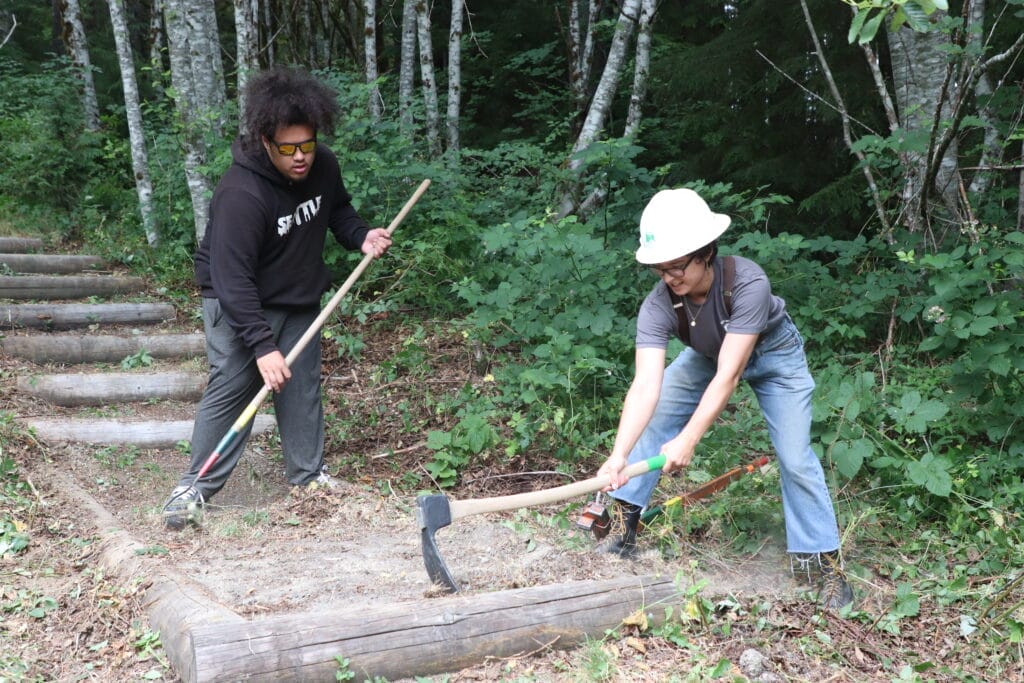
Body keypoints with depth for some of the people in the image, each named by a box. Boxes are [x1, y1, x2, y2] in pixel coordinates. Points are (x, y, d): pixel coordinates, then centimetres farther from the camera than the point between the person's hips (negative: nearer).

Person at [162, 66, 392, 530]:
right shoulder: (241, 194, -33)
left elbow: (337, 209, 13)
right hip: (239, 303, -6)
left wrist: (361, 236, -8)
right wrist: (262, 345, -35)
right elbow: (232, 278, -32)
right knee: (230, 389, -6)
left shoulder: (323, 166, -11)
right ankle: (197, 484, 7)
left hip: (299, 299, 6)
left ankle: (307, 472, 24)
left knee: (303, 384, 9)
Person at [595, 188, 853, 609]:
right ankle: (623, 520, 0)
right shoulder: (657, 306, -31)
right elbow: (645, 385, -41)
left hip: (773, 356, -3)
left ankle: (827, 561, 6)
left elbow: (728, 375, -43)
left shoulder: (748, 283, -41)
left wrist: (688, 440, -49)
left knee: (796, 459, -9)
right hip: (707, 354, 4)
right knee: (651, 420, -11)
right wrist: (619, 456, -53)